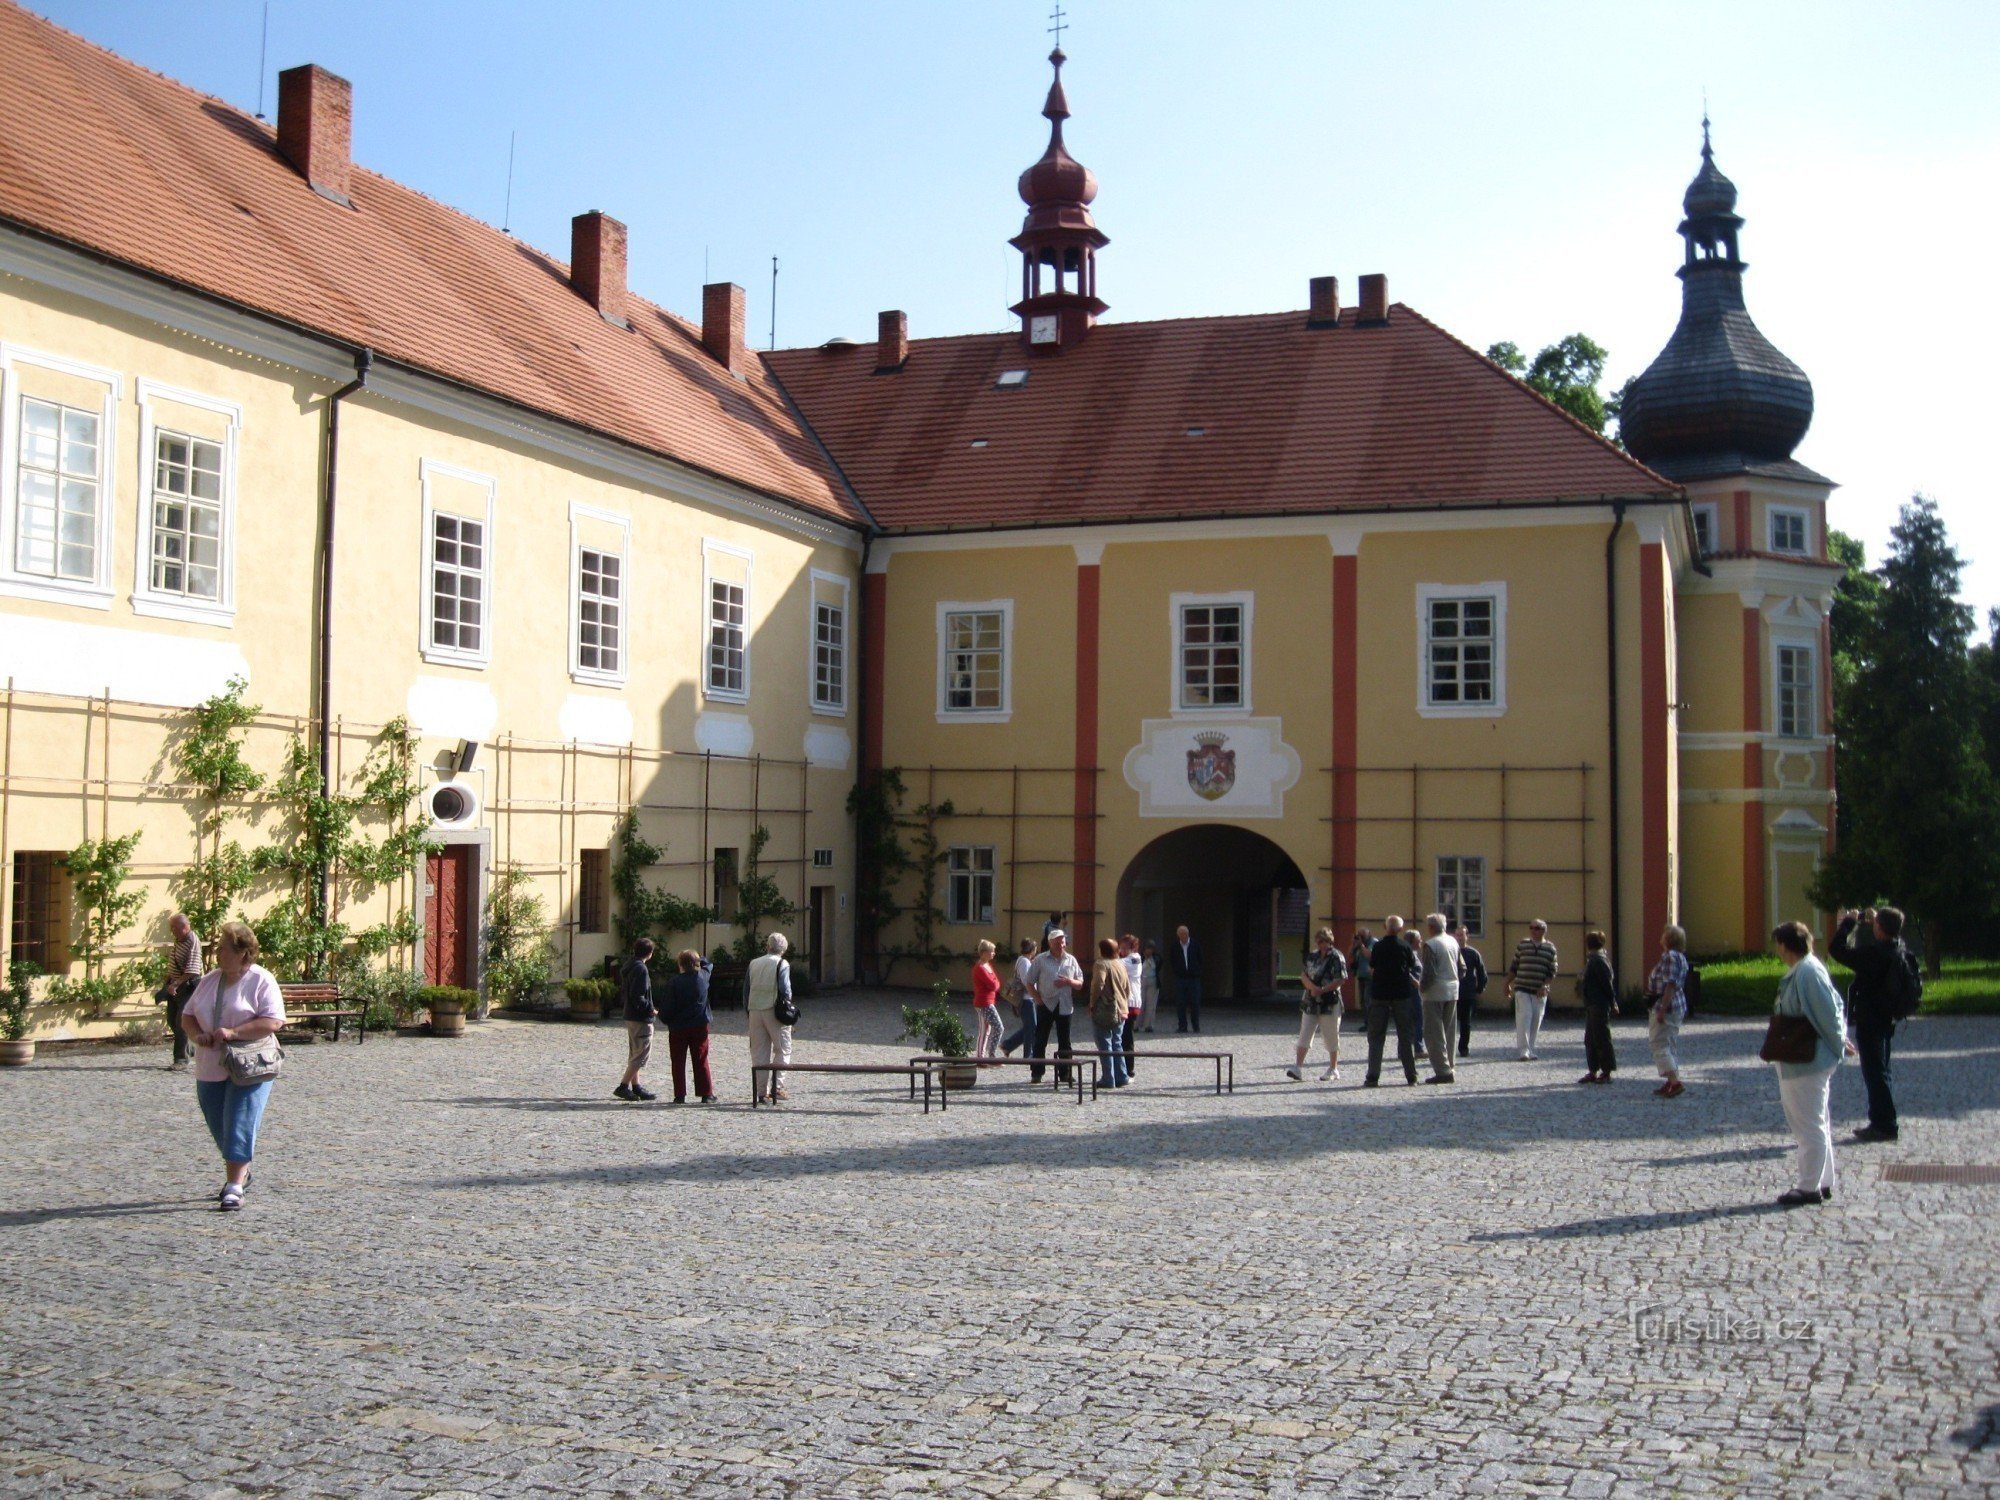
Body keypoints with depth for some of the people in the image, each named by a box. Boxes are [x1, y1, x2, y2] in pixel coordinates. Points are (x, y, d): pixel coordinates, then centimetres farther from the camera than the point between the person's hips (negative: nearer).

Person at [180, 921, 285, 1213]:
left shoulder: (261, 981, -9)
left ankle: (234, 1188, -8)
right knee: (220, 1130, 13)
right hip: (210, 1069, 7)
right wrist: (197, 1035, -7)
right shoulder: (209, 980, 11)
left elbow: (272, 1022, -18)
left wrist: (233, 1032, -24)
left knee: (239, 1126, -11)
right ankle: (240, 1173, 33)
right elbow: (187, 1014, 14)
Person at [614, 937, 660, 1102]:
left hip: (630, 1016, 10)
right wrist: (650, 1010, -15)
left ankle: (636, 1086, 23)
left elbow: (622, 990, 17)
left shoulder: (628, 966, 10)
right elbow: (638, 996, -25)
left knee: (634, 1054, 16)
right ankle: (623, 1087, -8)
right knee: (642, 1055, -5)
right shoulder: (641, 969, -19)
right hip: (641, 1019, -10)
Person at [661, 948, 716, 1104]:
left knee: (679, 1063, 6)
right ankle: (706, 1094, 8)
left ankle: (680, 1095, 4)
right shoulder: (703, 976, -4)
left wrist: (663, 1017, 7)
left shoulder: (674, 982, -13)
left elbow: (668, 1006, -10)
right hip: (699, 1027, 3)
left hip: (678, 1028, -2)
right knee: (701, 1061, 9)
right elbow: (707, 963, 20)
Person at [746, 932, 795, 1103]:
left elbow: (746, 990, 10)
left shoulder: (753, 964, 10)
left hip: (755, 1011, 4)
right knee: (782, 1050, 4)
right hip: (774, 1010, -4)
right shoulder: (781, 964, -5)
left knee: (758, 1052, 8)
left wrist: (748, 1010, 14)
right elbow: (785, 989, -11)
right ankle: (777, 1087, -4)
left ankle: (761, 1090, 7)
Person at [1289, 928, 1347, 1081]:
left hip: (1329, 1003, -6)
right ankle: (1298, 1067, -4)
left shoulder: (1336, 957, -8)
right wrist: (1312, 987, -10)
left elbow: (1340, 980, -14)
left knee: (1331, 1037, 4)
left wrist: (1322, 990, -18)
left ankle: (1333, 1069, 16)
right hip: (1310, 1003, 6)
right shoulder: (1312, 956, 11)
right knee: (1304, 1035, -1)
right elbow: (1303, 974, 8)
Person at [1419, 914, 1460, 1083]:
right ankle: (1450, 1068, 17)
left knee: (1434, 1033, -3)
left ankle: (1443, 1071, -8)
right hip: (1453, 991, 7)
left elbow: (1429, 973, -17)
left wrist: (1422, 989, -5)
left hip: (1435, 993, -7)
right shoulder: (1453, 941, 8)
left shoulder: (1430, 944, -14)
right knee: (1448, 1032, 14)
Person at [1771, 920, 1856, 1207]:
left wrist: (1839, 1045, -10)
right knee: (1816, 1124, 17)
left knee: (1809, 1127, -3)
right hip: (1800, 1062, 11)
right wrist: (1840, 1040, 12)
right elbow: (1833, 1007, 16)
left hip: (1805, 1064, -11)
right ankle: (1823, 1183, 25)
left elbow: (1828, 1013, -20)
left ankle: (1809, 1188, 3)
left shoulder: (1807, 973, -21)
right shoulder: (1801, 971, 10)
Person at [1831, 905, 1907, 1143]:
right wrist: (1871, 921, 14)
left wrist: (1848, 922, -12)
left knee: (1874, 1072, -2)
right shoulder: (1898, 950, 1)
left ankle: (1884, 1125, 1)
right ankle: (1884, 1121, 26)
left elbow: (1839, 950, -24)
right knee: (1879, 1071, 18)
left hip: (1870, 1021, -9)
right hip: (1887, 1019, 9)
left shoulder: (1874, 954, -26)